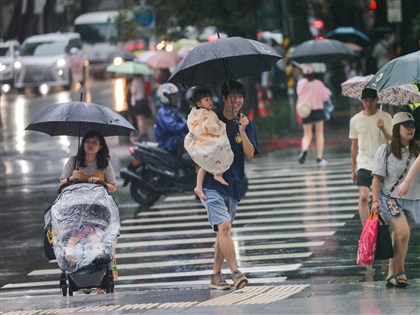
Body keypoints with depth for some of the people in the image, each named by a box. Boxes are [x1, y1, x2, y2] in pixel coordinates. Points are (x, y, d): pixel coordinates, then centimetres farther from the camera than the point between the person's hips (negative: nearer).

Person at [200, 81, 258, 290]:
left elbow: (250, 154, -5)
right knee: (224, 226, -18)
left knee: (223, 230, 10)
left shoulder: (246, 125, 7)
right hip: (212, 184, -4)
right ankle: (235, 273, -23)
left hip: (233, 185, 4)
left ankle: (216, 275, 19)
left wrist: (242, 131, -16)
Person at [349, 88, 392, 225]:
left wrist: (383, 129, -25)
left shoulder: (385, 118, -2)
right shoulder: (355, 120, 3)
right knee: (363, 197, -13)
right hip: (364, 165, 0)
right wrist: (353, 169, 12)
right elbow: (354, 146, 10)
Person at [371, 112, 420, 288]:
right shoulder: (386, 150, -4)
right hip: (390, 198, -4)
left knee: (399, 238, 6)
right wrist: (375, 200, -10)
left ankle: (392, 275, 17)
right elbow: (377, 178, -3)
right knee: (403, 231, -20)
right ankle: (400, 272, -8)